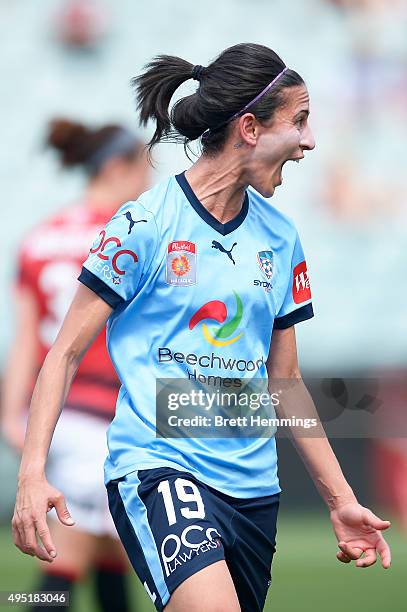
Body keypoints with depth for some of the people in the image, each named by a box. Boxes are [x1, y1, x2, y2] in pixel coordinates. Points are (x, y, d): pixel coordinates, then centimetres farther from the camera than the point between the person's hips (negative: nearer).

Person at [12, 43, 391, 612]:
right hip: (156, 464, -7)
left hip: (254, 486, 7)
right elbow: (67, 352, -3)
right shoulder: (145, 223, -6)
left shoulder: (281, 237, 11)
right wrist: (32, 473, -14)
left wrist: (341, 500, 19)